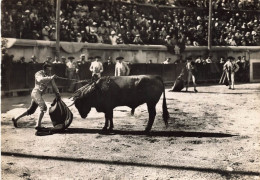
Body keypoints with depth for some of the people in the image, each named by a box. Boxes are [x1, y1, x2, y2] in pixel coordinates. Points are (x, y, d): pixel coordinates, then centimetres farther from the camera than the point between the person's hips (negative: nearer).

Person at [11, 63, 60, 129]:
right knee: (43, 107, -22)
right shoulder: (39, 73, -10)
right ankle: (38, 125, -23)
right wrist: (51, 77, -43)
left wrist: (57, 93, -4)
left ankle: (16, 119, 29)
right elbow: (40, 79, -34)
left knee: (31, 111, 17)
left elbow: (53, 85, 8)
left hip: (39, 94, 8)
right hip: (36, 92, -8)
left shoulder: (49, 76, 9)